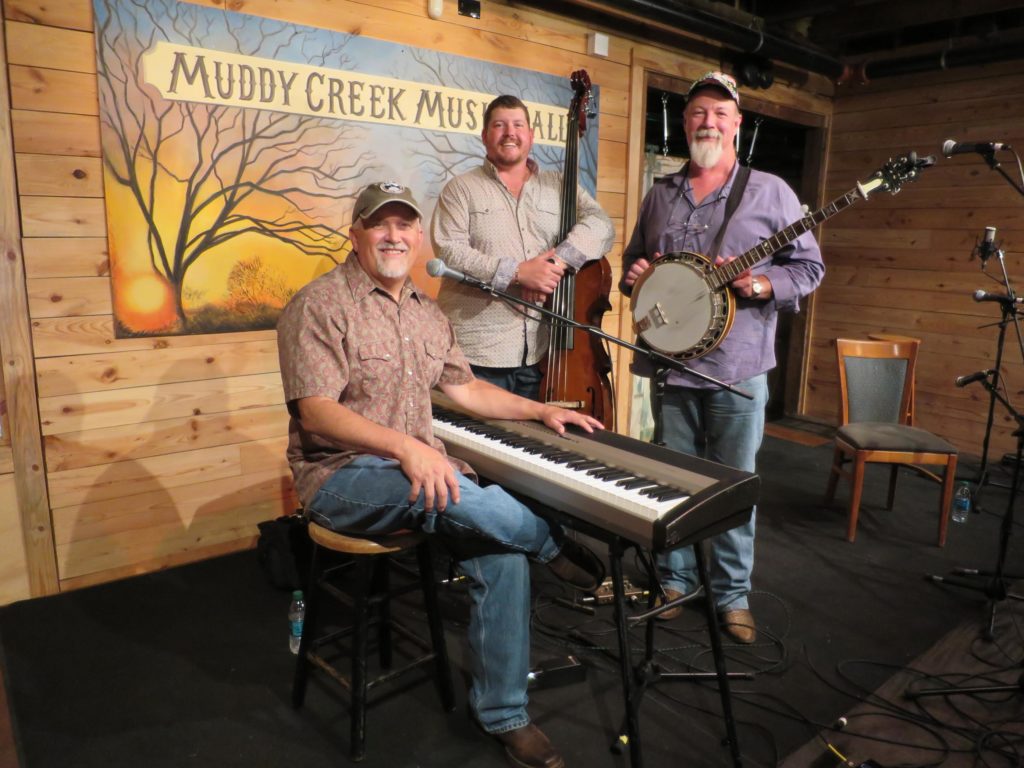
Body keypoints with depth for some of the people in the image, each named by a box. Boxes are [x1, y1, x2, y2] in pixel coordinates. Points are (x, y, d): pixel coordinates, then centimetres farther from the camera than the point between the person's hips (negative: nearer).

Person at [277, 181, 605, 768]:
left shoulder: (428, 313, 13)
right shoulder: (320, 306, -9)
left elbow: (465, 388, 21)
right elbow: (316, 412, -18)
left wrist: (543, 410, 14)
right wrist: (405, 447, -31)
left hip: (422, 465, 7)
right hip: (343, 475, -6)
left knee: (504, 554, -15)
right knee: (463, 500, -34)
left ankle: (503, 713, 3)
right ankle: (555, 546, -3)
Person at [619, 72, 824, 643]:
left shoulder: (769, 191, 2)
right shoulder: (661, 194, 14)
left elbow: (810, 266, 1)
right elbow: (633, 260, 22)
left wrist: (761, 284, -17)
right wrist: (635, 276, -1)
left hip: (738, 365, -3)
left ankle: (734, 593, 22)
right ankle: (675, 579, 29)